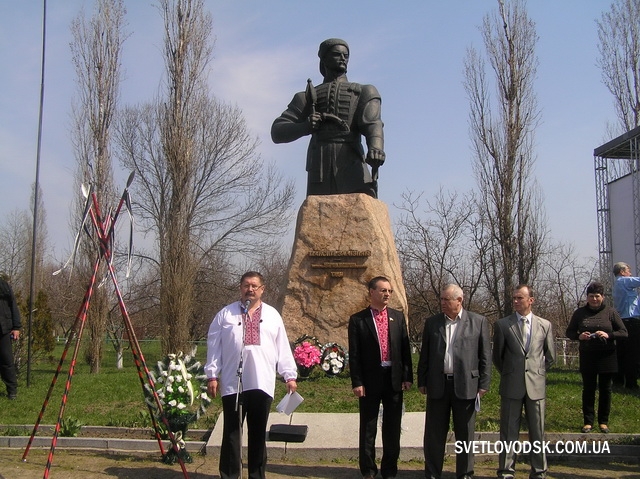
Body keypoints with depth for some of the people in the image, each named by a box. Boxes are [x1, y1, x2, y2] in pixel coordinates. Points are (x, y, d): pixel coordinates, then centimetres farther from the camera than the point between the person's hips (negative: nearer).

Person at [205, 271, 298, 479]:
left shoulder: (272, 315, 10)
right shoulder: (225, 314, 5)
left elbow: (283, 348, 8)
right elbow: (214, 347, 4)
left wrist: (290, 375, 3)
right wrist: (212, 375, -1)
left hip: (262, 383, 2)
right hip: (232, 383, -2)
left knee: (258, 433, 11)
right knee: (231, 432, 3)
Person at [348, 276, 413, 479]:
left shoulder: (398, 317, 8)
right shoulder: (358, 319, -2)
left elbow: (405, 348, 7)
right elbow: (354, 354, -4)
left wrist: (407, 377, 0)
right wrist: (357, 382, -9)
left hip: (394, 378, 3)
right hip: (370, 379, -3)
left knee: (392, 427, 10)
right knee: (368, 428, 7)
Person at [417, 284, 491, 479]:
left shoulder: (478, 322, 2)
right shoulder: (432, 323, 8)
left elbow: (485, 355, 1)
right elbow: (425, 355, 10)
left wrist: (483, 384, -3)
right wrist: (422, 382, 7)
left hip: (466, 385, -2)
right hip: (437, 385, 2)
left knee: (465, 434, 8)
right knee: (434, 434, 6)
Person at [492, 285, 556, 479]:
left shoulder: (545, 325, 5)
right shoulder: (502, 324, 0)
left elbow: (550, 356, 15)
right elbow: (497, 355, 9)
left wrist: (537, 372, 13)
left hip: (536, 385, 1)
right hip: (511, 386, -1)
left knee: (537, 432, 8)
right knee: (509, 432, 3)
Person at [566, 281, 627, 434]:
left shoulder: (610, 312, -1)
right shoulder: (580, 313, 3)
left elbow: (624, 332, -1)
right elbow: (569, 332, 9)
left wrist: (609, 335, -19)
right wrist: (579, 336, -13)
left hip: (607, 357, -1)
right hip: (587, 357, 1)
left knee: (605, 389, 6)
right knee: (588, 389, 4)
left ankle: (603, 422, 17)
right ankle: (588, 422, 11)